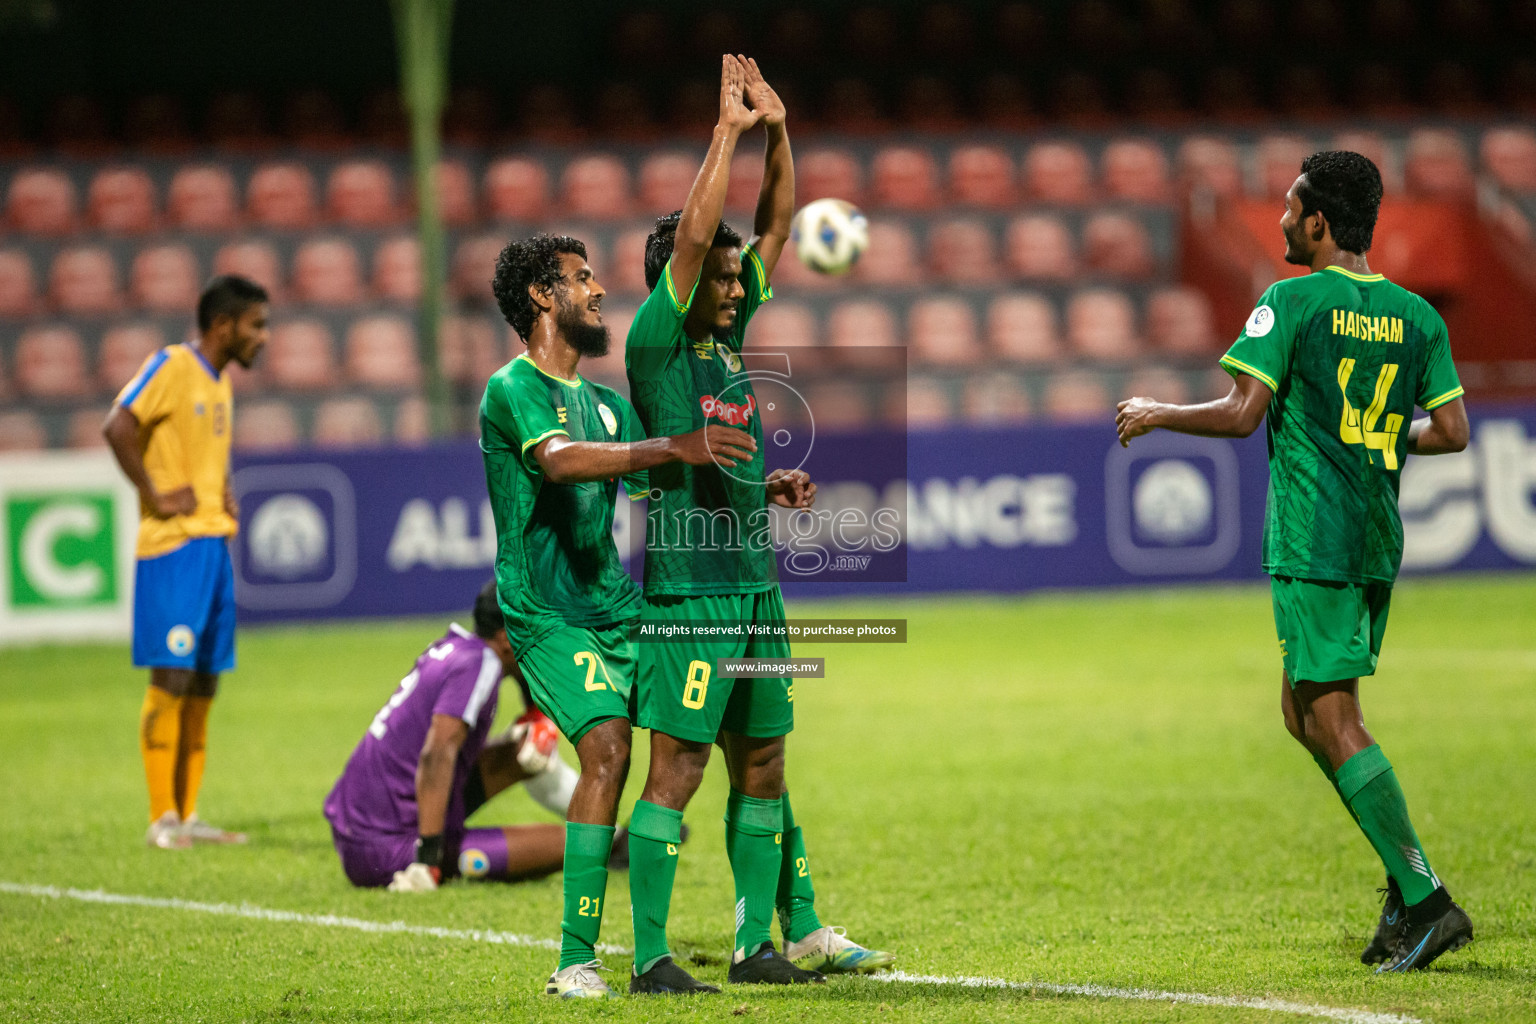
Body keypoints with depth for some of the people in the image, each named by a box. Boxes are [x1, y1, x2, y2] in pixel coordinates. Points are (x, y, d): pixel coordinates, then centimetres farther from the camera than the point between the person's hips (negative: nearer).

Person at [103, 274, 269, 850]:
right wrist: (156, 496, -18)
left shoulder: (219, 381, 17)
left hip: (215, 543, 9)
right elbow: (118, 427, -22)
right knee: (172, 678, -8)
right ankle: (162, 819, -5)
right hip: (174, 545, -9)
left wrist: (225, 496, 13)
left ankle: (188, 817, 12)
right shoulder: (171, 367, -9)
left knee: (204, 684, 8)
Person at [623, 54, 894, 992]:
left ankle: (765, 942, 16)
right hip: (691, 589, -8)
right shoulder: (656, 344, -6)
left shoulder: (729, 336, 14)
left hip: (756, 582, 8)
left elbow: (777, 225, 17)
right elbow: (691, 237, -18)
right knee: (676, 770, -8)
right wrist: (729, 132, -15)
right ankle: (650, 959, -7)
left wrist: (777, 132, 6)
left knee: (764, 767, 10)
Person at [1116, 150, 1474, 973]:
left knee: (1334, 721, -6)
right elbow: (1451, 432, 8)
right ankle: (1408, 884, 10)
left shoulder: (1292, 302, -8)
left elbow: (1242, 412, -15)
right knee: (1304, 710, 18)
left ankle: (1424, 899, -13)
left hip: (1312, 543, -7)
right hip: (1377, 540, 7)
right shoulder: (1416, 316, 9)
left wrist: (1155, 415, 1)